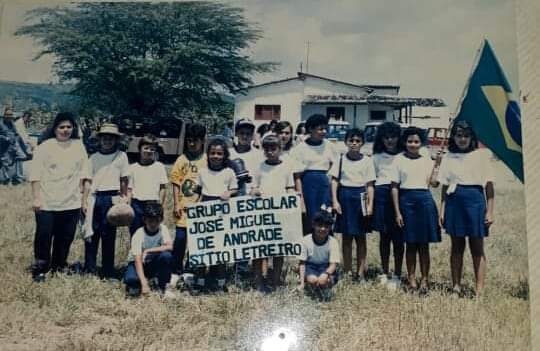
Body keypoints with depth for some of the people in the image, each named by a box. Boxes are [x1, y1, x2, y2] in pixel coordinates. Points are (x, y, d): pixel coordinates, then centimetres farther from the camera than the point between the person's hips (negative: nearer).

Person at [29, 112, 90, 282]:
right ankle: (39, 270, 16)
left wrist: (84, 199, 4)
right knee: (43, 237, 0)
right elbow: (35, 174, -2)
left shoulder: (79, 146, 7)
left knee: (65, 239, 9)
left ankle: (58, 268, 26)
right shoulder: (45, 147, 0)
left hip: (71, 203, 3)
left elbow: (83, 174, 7)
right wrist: (36, 198, -7)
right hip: (47, 203, -2)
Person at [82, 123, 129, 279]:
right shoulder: (94, 158, 11)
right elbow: (88, 181, 11)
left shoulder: (121, 156, 3)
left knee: (108, 235, 2)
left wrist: (123, 200, -1)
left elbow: (124, 180, 3)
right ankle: (89, 269, 16)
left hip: (111, 199, -3)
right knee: (91, 233, 5)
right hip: (95, 198, 3)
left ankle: (108, 272, 10)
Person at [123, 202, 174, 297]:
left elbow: (169, 246, -28)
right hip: (138, 262, -3)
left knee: (166, 255, -29)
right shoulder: (138, 235, -24)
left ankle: (163, 287, -10)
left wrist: (148, 251, -30)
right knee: (130, 279, -36)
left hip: (153, 263, 3)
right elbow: (138, 260, -32)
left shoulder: (162, 229, -14)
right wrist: (144, 283, -43)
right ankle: (135, 286, 3)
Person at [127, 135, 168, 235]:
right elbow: (129, 189, 10)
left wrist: (160, 206, -3)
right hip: (136, 204, 2)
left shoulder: (159, 166, 5)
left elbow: (162, 188, 3)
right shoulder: (133, 167, 10)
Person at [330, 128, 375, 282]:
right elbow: (334, 181, 2)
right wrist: (335, 201, -7)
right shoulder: (340, 160, 3)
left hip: (360, 197, 0)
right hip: (344, 196, 0)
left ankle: (360, 272, 15)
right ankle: (348, 271, 16)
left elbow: (370, 184, 1)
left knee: (360, 237, 6)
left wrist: (370, 204, -5)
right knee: (346, 237, 7)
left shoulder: (367, 161, 2)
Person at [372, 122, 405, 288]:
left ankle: (397, 275, 9)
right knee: (384, 236, 8)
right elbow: (371, 181, 14)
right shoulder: (376, 157, 13)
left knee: (398, 237, -1)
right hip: (382, 195, 2)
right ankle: (385, 273, 19)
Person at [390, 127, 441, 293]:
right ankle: (412, 279, 15)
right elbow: (394, 187, 0)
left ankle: (424, 279, 13)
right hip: (406, 200, -1)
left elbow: (432, 182, 3)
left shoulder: (427, 160, 9)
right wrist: (397, 212, -4)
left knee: (424, 244, 4)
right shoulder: (399, 159, 2)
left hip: (425, 200, 1)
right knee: (410, 243, 4)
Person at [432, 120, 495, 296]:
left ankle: (479, 290, 4)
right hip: (454, 201, 2)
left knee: (477, 248, 2)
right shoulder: (448, 157, 10)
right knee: (457, 246, 8)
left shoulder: (481, 155, 3)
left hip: (475, 200, -2)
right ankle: (456, 286, 14)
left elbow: (489, 185, 1)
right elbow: (444, 187, 10)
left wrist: (489, 211, -5)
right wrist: (442, 210, 4)